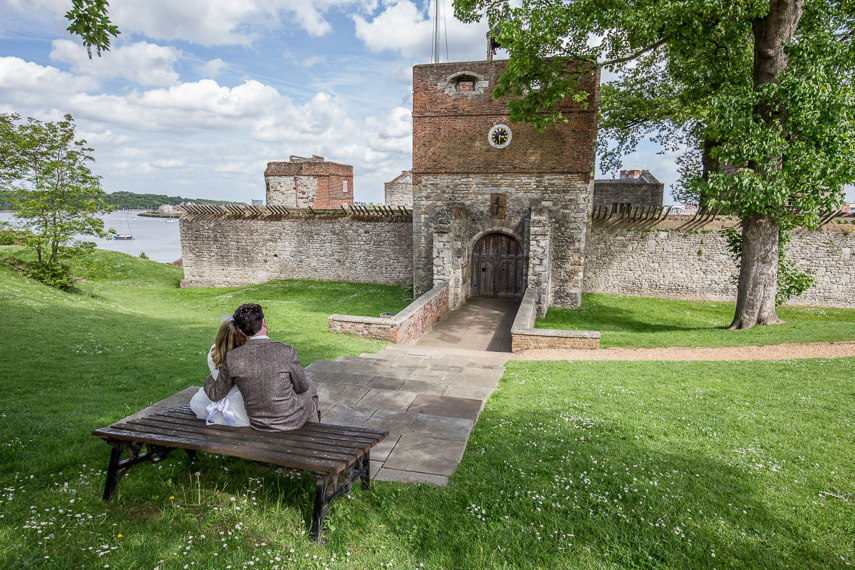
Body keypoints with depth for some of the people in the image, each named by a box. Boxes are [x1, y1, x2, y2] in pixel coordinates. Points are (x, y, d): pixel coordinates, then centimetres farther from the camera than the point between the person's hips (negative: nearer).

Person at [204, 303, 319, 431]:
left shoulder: (232, 358, -17)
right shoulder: (287, 352, -25)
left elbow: (215, 394, -2)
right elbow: (302, 387, -9)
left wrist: (210, 379, 21)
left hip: (259, 425, 3)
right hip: (290, 421, -3)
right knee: (309, 387, 30)